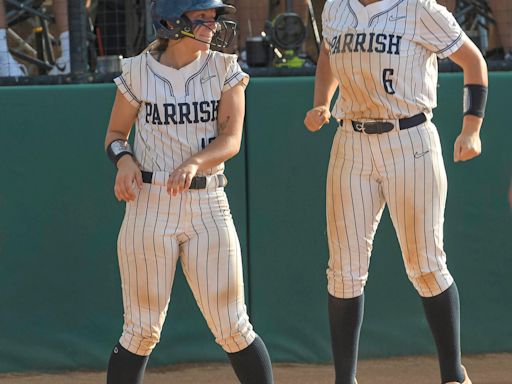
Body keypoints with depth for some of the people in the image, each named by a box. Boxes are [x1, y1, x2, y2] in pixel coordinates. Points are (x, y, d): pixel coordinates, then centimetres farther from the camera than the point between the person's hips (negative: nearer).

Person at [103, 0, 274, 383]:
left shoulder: (225, 71, 1)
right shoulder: (138, 71, 0)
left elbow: (231, 139, -8)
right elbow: (115, 134, 10)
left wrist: (193, 162, -28)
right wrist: (125, 159, -13)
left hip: (207, 206, 1)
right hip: (149, 206, -1)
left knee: (233, 329, 0)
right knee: (142, 331, 2)